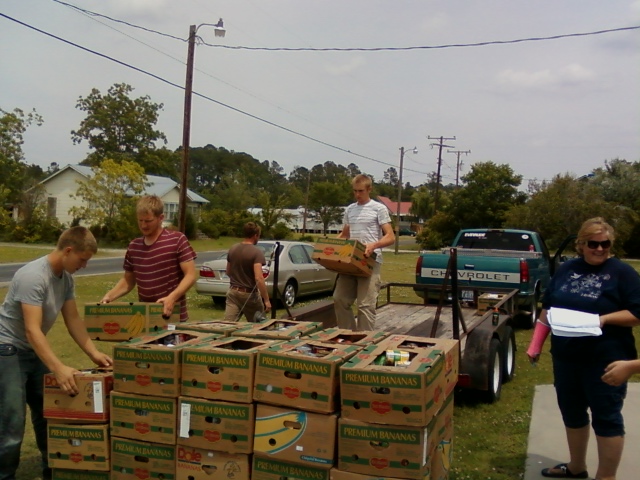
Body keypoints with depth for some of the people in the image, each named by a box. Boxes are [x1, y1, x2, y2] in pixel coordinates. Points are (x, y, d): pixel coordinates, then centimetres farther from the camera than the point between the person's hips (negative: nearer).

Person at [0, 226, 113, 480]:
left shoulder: (66, 278, -1)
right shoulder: (33, 276, -28)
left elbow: (73, 320, 6)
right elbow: (32, 330, -33)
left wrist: (93, 353, -3)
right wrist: (58, 369, -40)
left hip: (33, 350, 9)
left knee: (47, 412, 14)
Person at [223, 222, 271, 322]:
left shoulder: (232, 249, 3)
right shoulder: (256, 252, -16)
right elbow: (259, 278, -25)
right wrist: (266, 300, -22)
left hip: (233, 292, 5)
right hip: (249, 294, -5)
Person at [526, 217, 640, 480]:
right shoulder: (567, 269, 8)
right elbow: (548, 308, 14)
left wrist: (605, 318, -23)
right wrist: (536, 344, 8)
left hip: (605, 359, -5)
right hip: (565, 357, 6)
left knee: (606, 417, 4)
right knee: (572, 412, 17)